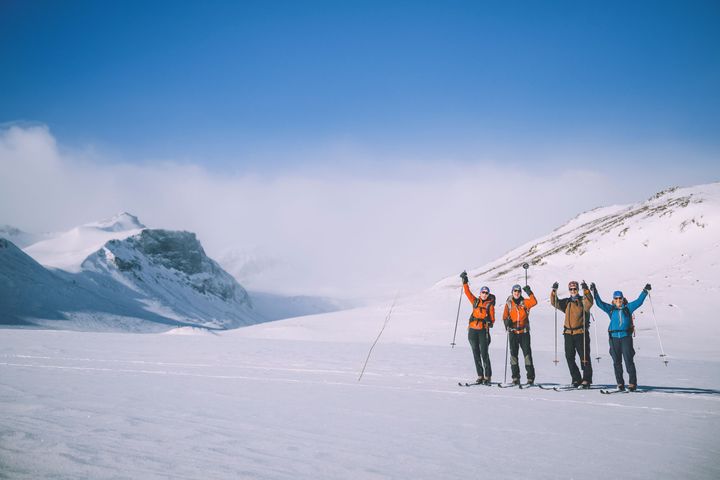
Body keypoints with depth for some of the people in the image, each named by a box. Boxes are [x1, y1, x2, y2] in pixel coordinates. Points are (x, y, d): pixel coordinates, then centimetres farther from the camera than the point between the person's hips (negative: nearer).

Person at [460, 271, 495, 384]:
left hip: (483, 330, -3)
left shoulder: (490, 305, 3)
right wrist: (465, 281, 4)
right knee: (476, 354, 5)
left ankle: (487, 377, -3)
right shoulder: (475, 301, 11)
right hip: (472, 330, 3)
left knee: (484, 354, -8)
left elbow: (492, 319, 2)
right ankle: (480, 376, 11)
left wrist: (490, 322, -19)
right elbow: (467, 292, 10)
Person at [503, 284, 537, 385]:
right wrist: (507, 321, -14)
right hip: (513, 332, 1)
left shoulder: (524, 302, 3)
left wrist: (529, 292, -22)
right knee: (513, 353, 0)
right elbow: (505, 316, 6)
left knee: (527, 353, -3)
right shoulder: (508, 303, 6)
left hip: (524, 332, -1)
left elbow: (534, 302, -14)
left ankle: (530, 376, 1)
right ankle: (515, 377, 4)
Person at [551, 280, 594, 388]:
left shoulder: (583, 301, 1)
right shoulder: (566, 302, 14)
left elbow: (589, 303, -20)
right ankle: (576, 379, 14)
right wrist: (554, 291, -9)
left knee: (584, 357, -4)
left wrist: (585, 290, -33)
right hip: (568, 333, 5)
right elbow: (554, 303, 5)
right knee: (569, 358, 6)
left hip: (581, 333, -5)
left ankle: (587, 380, 0)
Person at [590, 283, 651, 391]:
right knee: (617, 361, 4)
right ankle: (620, 383, 10)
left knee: (629, 360, -6)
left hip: (626, 337, -2)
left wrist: (645, 291, 1)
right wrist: (594, 292, 3)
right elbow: (599, 303, 9)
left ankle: (632, 383, -1)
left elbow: (639, 301, 6)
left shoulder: (628, 308, 8)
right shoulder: (610, 309, 11)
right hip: (614, 338, 2)